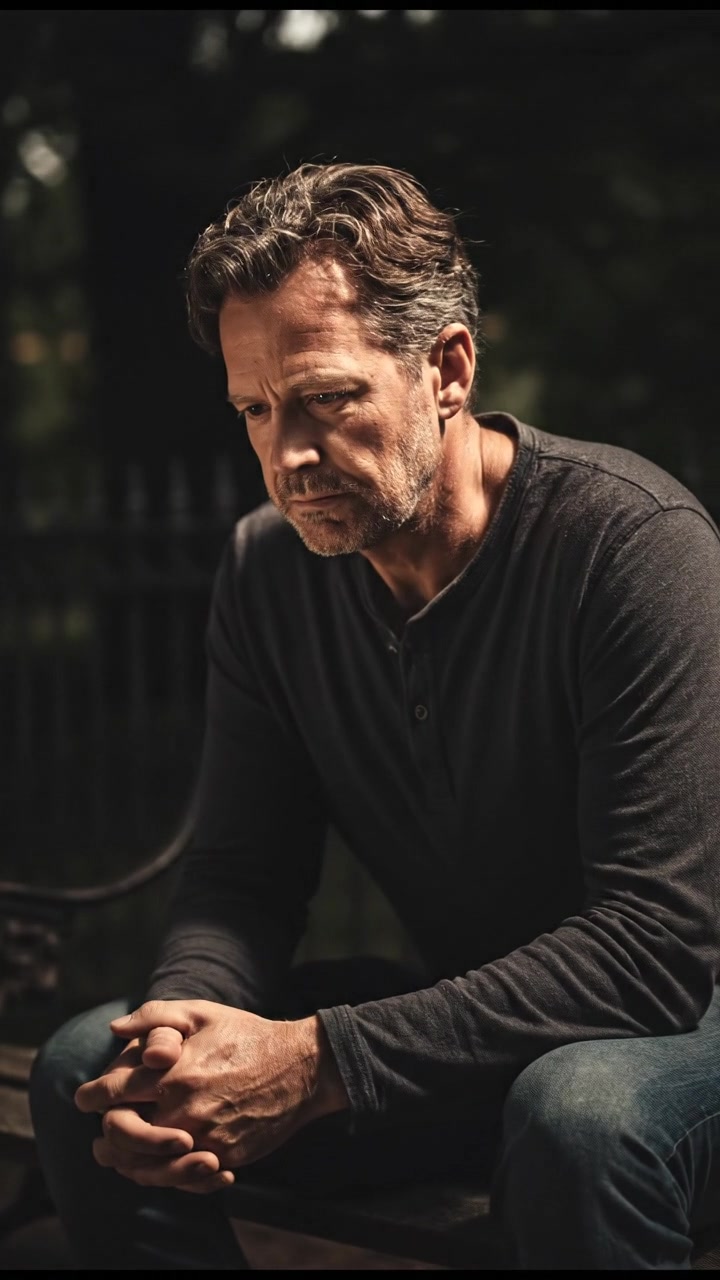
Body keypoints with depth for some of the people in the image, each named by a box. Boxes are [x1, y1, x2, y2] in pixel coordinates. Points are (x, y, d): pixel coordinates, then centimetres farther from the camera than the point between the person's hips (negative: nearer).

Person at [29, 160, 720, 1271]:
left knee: (579, 1116, -39)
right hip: (461, 1014, 5)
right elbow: (243, 878, 1)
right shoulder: (268, 569, -2)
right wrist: (184, 1020, -24)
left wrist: (317, 1063, -32)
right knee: (89, 1073, -11)